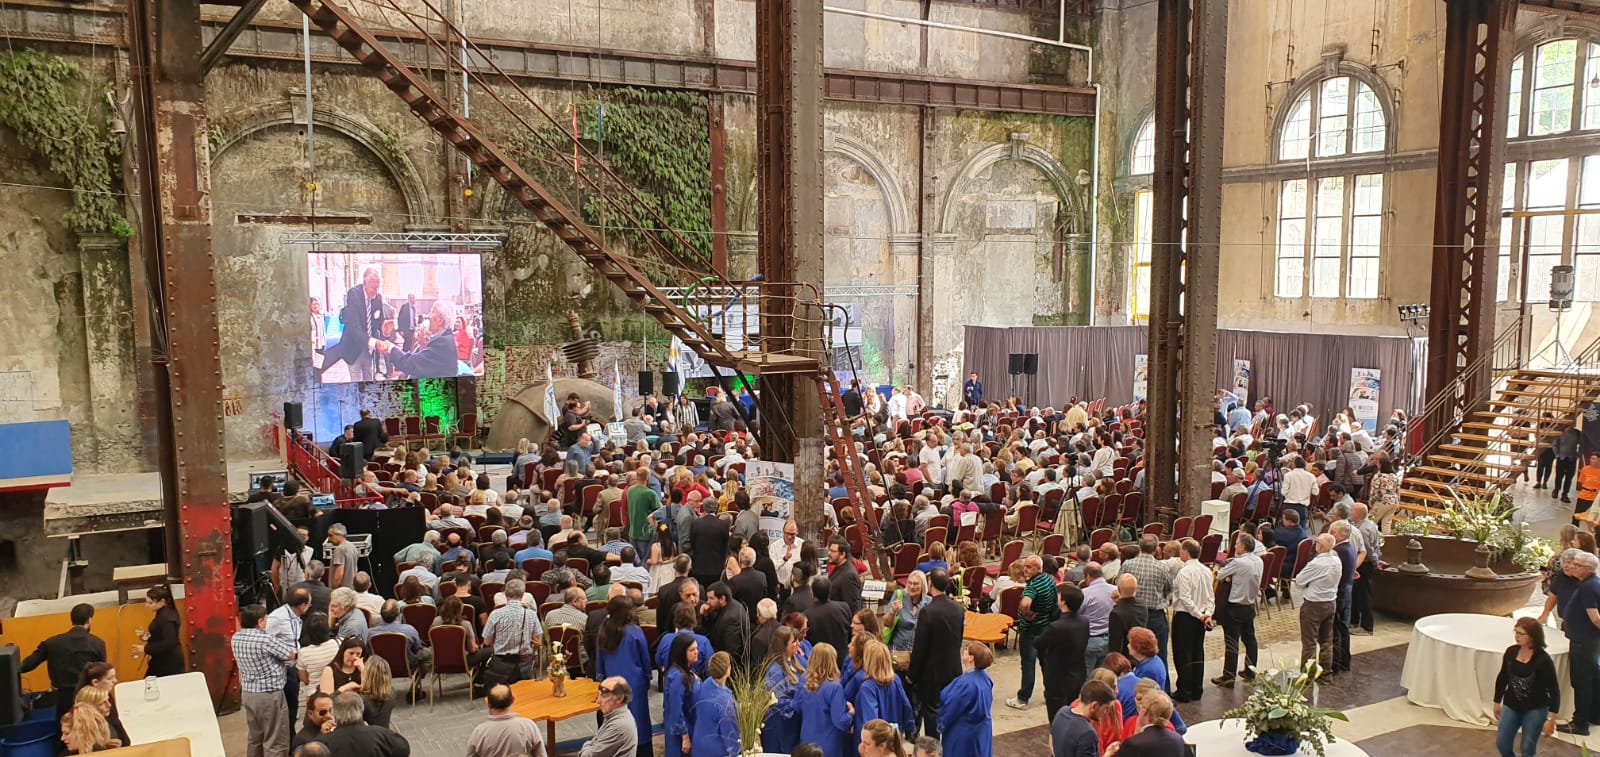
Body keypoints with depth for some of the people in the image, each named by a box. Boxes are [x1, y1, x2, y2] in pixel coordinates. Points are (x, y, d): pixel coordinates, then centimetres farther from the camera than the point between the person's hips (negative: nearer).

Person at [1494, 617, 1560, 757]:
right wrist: (1497, 702, 13)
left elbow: (1554, 690, -15)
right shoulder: (1511, 652, -6)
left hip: (1535, 710, -4)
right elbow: (1502, 678, 7)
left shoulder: (1543, 660, -20)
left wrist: (1551, 719, -18)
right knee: (1502, 744, 10)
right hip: (1510, 706, 4)